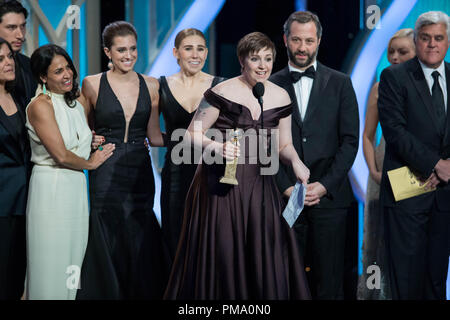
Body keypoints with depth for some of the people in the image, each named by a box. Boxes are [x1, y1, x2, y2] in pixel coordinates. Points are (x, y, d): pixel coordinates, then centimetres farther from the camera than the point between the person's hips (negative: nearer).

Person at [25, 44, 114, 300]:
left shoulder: (75, 102, 12)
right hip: (51, 189, -8)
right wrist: (90, 163, 0)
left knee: (74, 257, 9)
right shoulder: (41, 105, -13)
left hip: (77, 187, 8)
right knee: (52, 262, -3)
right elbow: (61, 155, -17)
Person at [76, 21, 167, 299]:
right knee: (109, 246, -1)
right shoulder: (92, 84, 0)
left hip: (141, 175, 2)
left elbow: (153, 134, 9)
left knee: (141, 248, 3)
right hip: (106, 178, -2)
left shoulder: (151, 86, 6)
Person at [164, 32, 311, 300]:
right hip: (220, 185, -4)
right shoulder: (223, 92, -7)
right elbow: (193, 134, -4)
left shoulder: (281, 97, 7)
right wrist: (216, 147, -22)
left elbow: (284, 144, 15)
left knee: (266, 257, 0)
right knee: (219, 255, -3)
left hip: (259, 186, 4)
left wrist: (295, 160, -6)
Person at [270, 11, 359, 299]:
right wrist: (286, 187, -6)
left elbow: (350, 140, 3)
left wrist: (325, 185, -7)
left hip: (329, 197, 0)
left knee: (329, 281, 0)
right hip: (286, 197, 0)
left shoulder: (340, 83, 7)